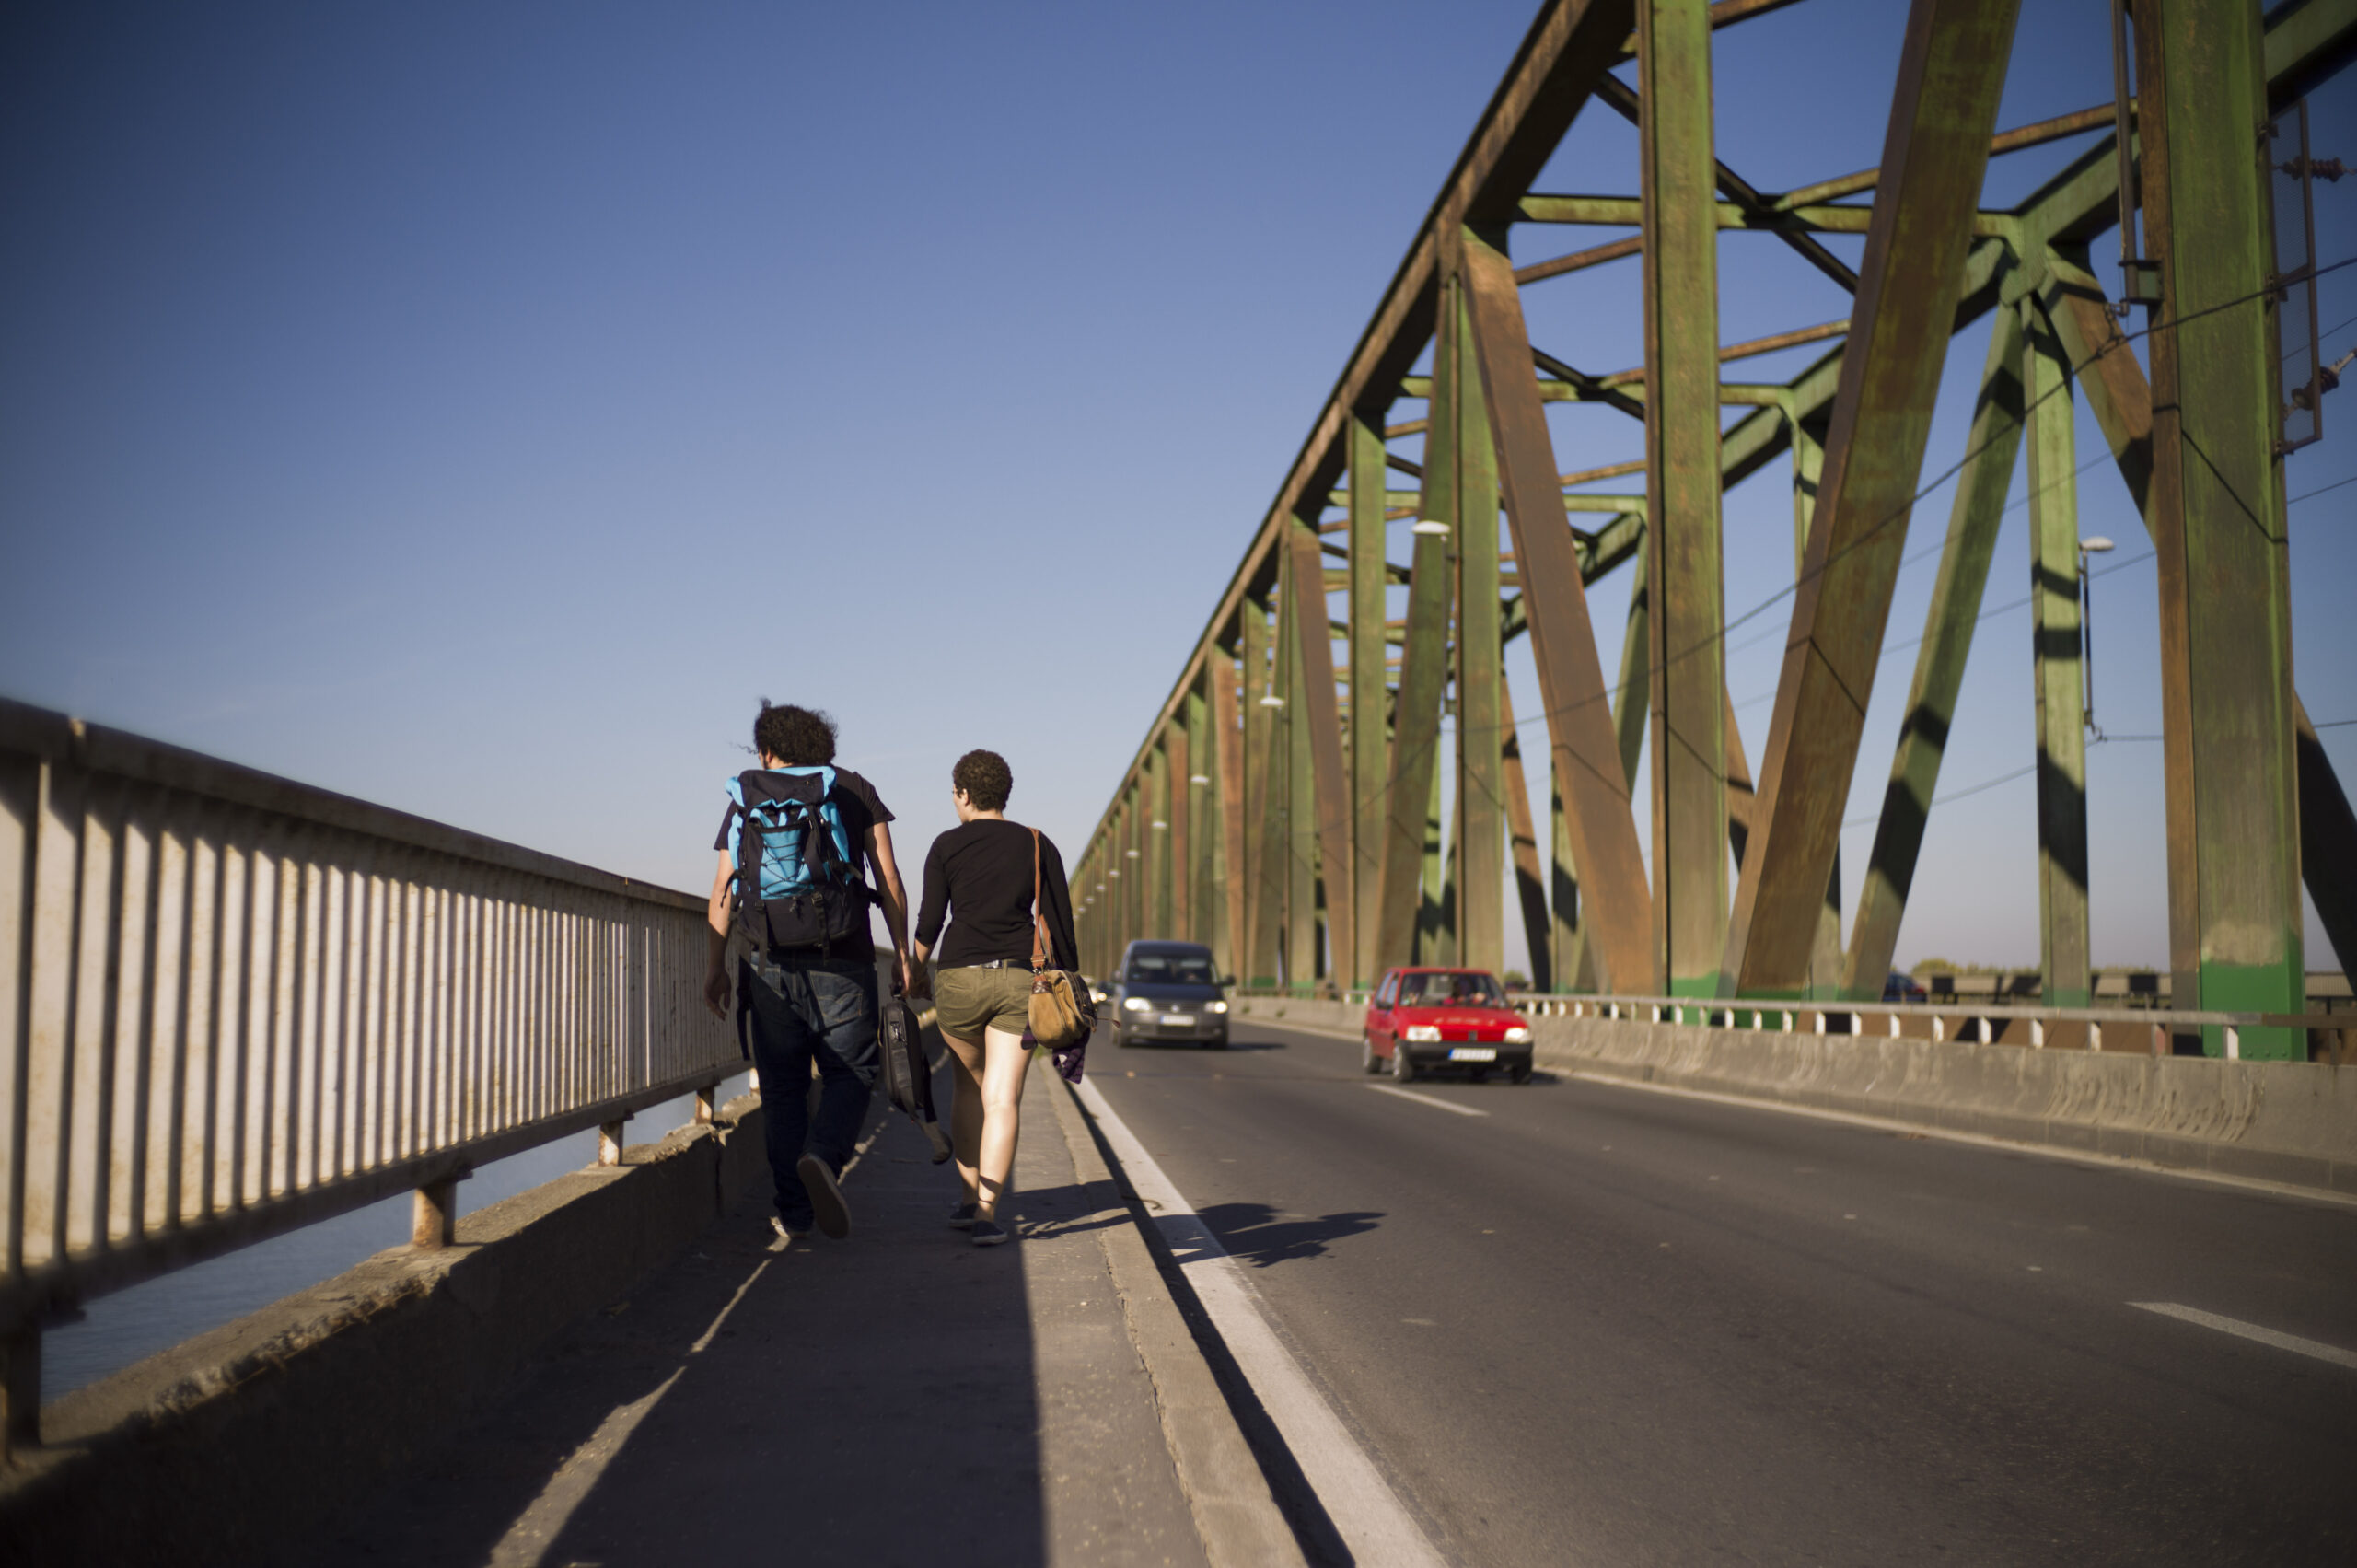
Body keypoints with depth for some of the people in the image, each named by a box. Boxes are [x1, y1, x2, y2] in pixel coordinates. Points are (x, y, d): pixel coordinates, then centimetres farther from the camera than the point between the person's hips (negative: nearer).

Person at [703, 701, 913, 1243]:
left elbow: (723, 893, 4)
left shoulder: (747, 800, 9)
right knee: (850, 1074, 8)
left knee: (782, 1086, 10)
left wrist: (717, 965, 9)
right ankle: (822, 1158, -21)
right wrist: (902, 951, 5)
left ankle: (793, 1214, 9)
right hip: (843, 960, -1)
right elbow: (888, 877, 1)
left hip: (771, 961, 1)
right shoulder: (855, 790, 8)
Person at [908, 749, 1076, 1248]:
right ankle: (987, 1213, -13)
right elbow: (1060, 923, 5)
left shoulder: (947, 846, 2)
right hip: (1019, 980, 0)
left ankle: (969, 1198, 25)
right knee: (1003, 1099, -3)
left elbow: (929, 920, 0)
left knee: (967, 1087, 20)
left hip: (960, 977, 0)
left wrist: (915, 969, 16)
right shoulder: (1038, 846, 6)